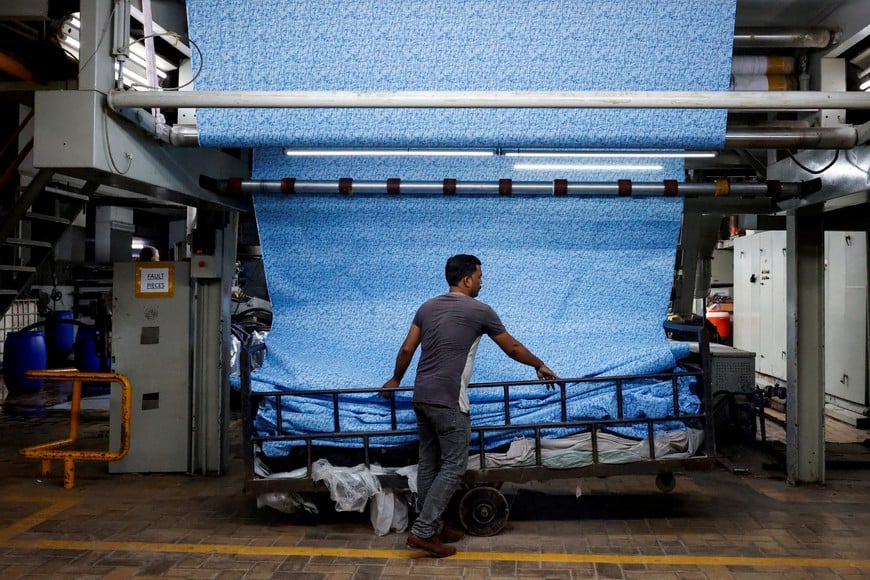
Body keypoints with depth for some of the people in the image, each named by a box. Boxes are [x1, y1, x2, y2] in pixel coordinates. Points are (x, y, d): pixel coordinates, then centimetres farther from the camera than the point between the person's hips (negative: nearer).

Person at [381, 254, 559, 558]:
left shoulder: (427, 307, 12)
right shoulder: (480, 311, -4)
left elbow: (406, 349, 14)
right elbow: (512, 348, 6)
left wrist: (395, 380, 30)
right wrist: (540, 366, 22)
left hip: (421, 397, 7)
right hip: (447, 401, -7)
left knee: (428, 464, 13)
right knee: (453, 466, 0)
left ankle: (431, 527, 22)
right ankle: (422, 531, -1)